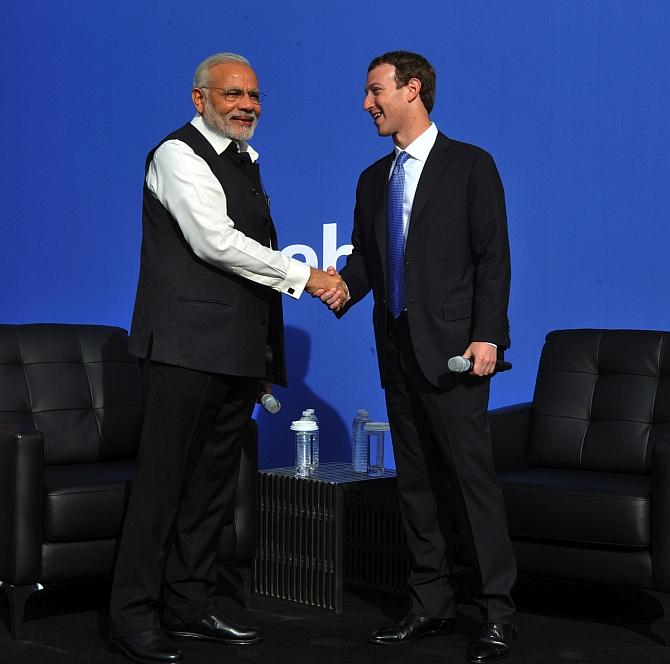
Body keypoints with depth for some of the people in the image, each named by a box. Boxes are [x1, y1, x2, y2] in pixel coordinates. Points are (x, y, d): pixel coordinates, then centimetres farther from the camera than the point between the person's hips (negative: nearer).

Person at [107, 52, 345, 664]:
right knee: (163, 480, -6)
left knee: (214, 480, 11)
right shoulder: (178, 155, -5)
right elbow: (214, 241, -17)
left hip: (241, 348, 8)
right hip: (189, 345, -8)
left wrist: (266, 358, 16)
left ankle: (190, 602, 20)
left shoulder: (246, 163, 21)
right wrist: (303, 275, -12)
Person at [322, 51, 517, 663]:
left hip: (453, 348, -6)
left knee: (473, 476, -7)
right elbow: (365, 257, 16)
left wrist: (486, 335, -14)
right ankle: (431, 606, 18)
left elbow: (493, 256, -6)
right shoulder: (373, 180, 17)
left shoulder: (469, 166, -1)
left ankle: (498, 612, 0)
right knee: (416, 480, 10)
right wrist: (345, 288, -6)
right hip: (398, 348, 7)